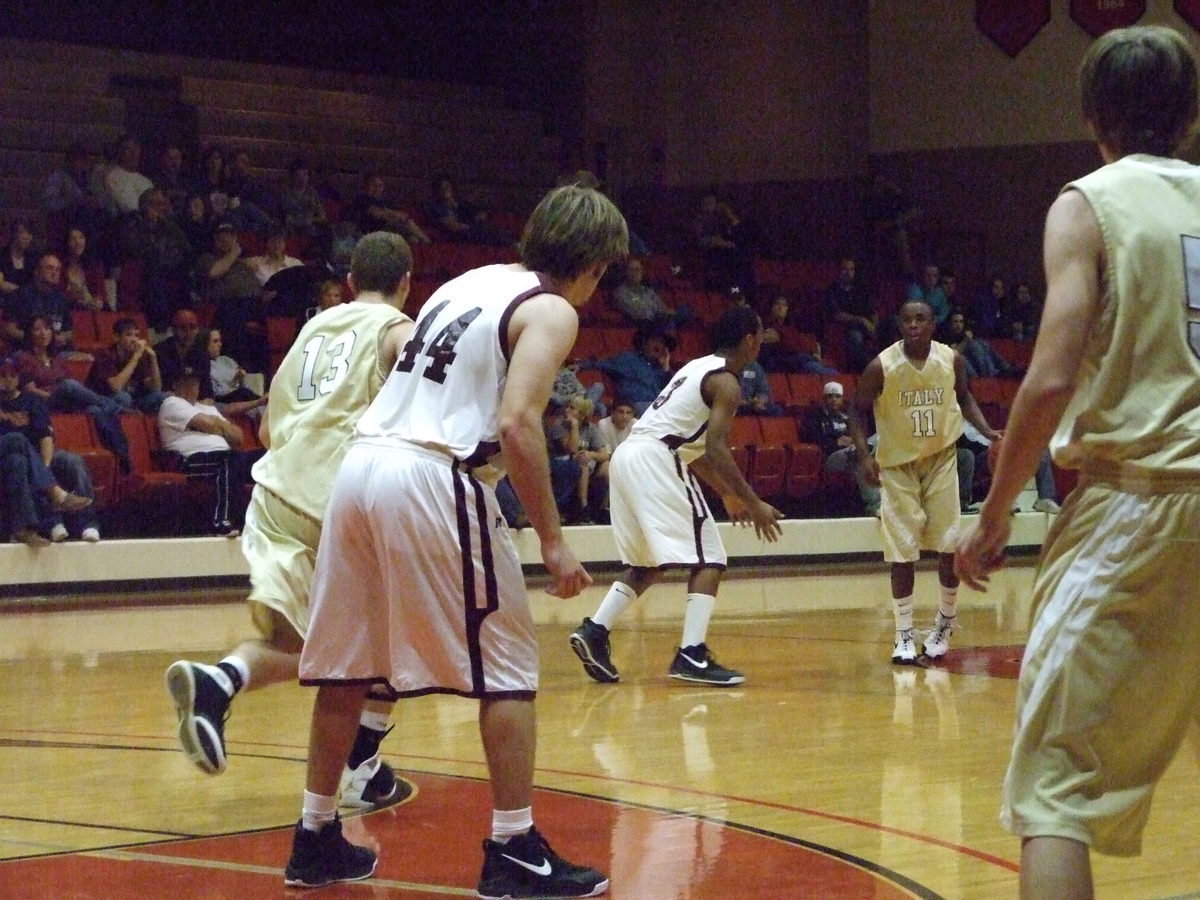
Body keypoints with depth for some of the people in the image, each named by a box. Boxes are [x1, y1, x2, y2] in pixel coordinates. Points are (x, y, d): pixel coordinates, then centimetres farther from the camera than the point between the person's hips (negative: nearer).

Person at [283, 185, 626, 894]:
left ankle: (317, 839, 23)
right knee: (507, 667, 2)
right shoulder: (550, 311, -2)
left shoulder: (471, 282, 22)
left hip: (361, 463, 8)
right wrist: (554, 541, -11)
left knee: (347, 665, 16)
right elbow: (517, 424, -14)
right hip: (430, 480, -8)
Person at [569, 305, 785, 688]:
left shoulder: (698, 368, 25)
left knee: (647, 564, 21)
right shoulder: (726, 383, -3)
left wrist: (726, 492, 36)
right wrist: (754, 504, -11)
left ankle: (594, 631, 10)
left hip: (626, 455, 9)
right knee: (707, 560, -4)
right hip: (655, 460, -9)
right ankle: (692, 656, -12)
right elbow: (716, 449, -14)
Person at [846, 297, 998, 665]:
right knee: (903, 553, -4)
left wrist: (987, 431, -3)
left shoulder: (951, 360, -8)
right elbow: (858, 411, -5)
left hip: (941, 458, 2)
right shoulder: (881, 366, -17)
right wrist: (864, 455, -18)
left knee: (949, 547, 1)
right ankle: (904, 635, 6)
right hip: (897, 462, -2)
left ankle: (945, 625, 19)